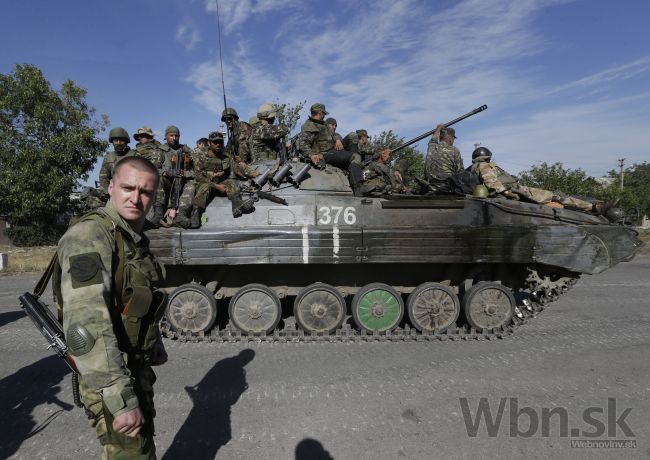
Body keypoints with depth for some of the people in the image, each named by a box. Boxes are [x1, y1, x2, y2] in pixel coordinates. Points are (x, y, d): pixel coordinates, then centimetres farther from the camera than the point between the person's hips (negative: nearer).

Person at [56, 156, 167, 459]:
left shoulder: (136, 238, 7)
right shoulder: (89, 237, -22)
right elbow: (85, 328, -31)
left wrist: (157, 354, 22)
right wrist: (122, 401, -31)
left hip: (138, 371, 9)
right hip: (110, 381, -9)